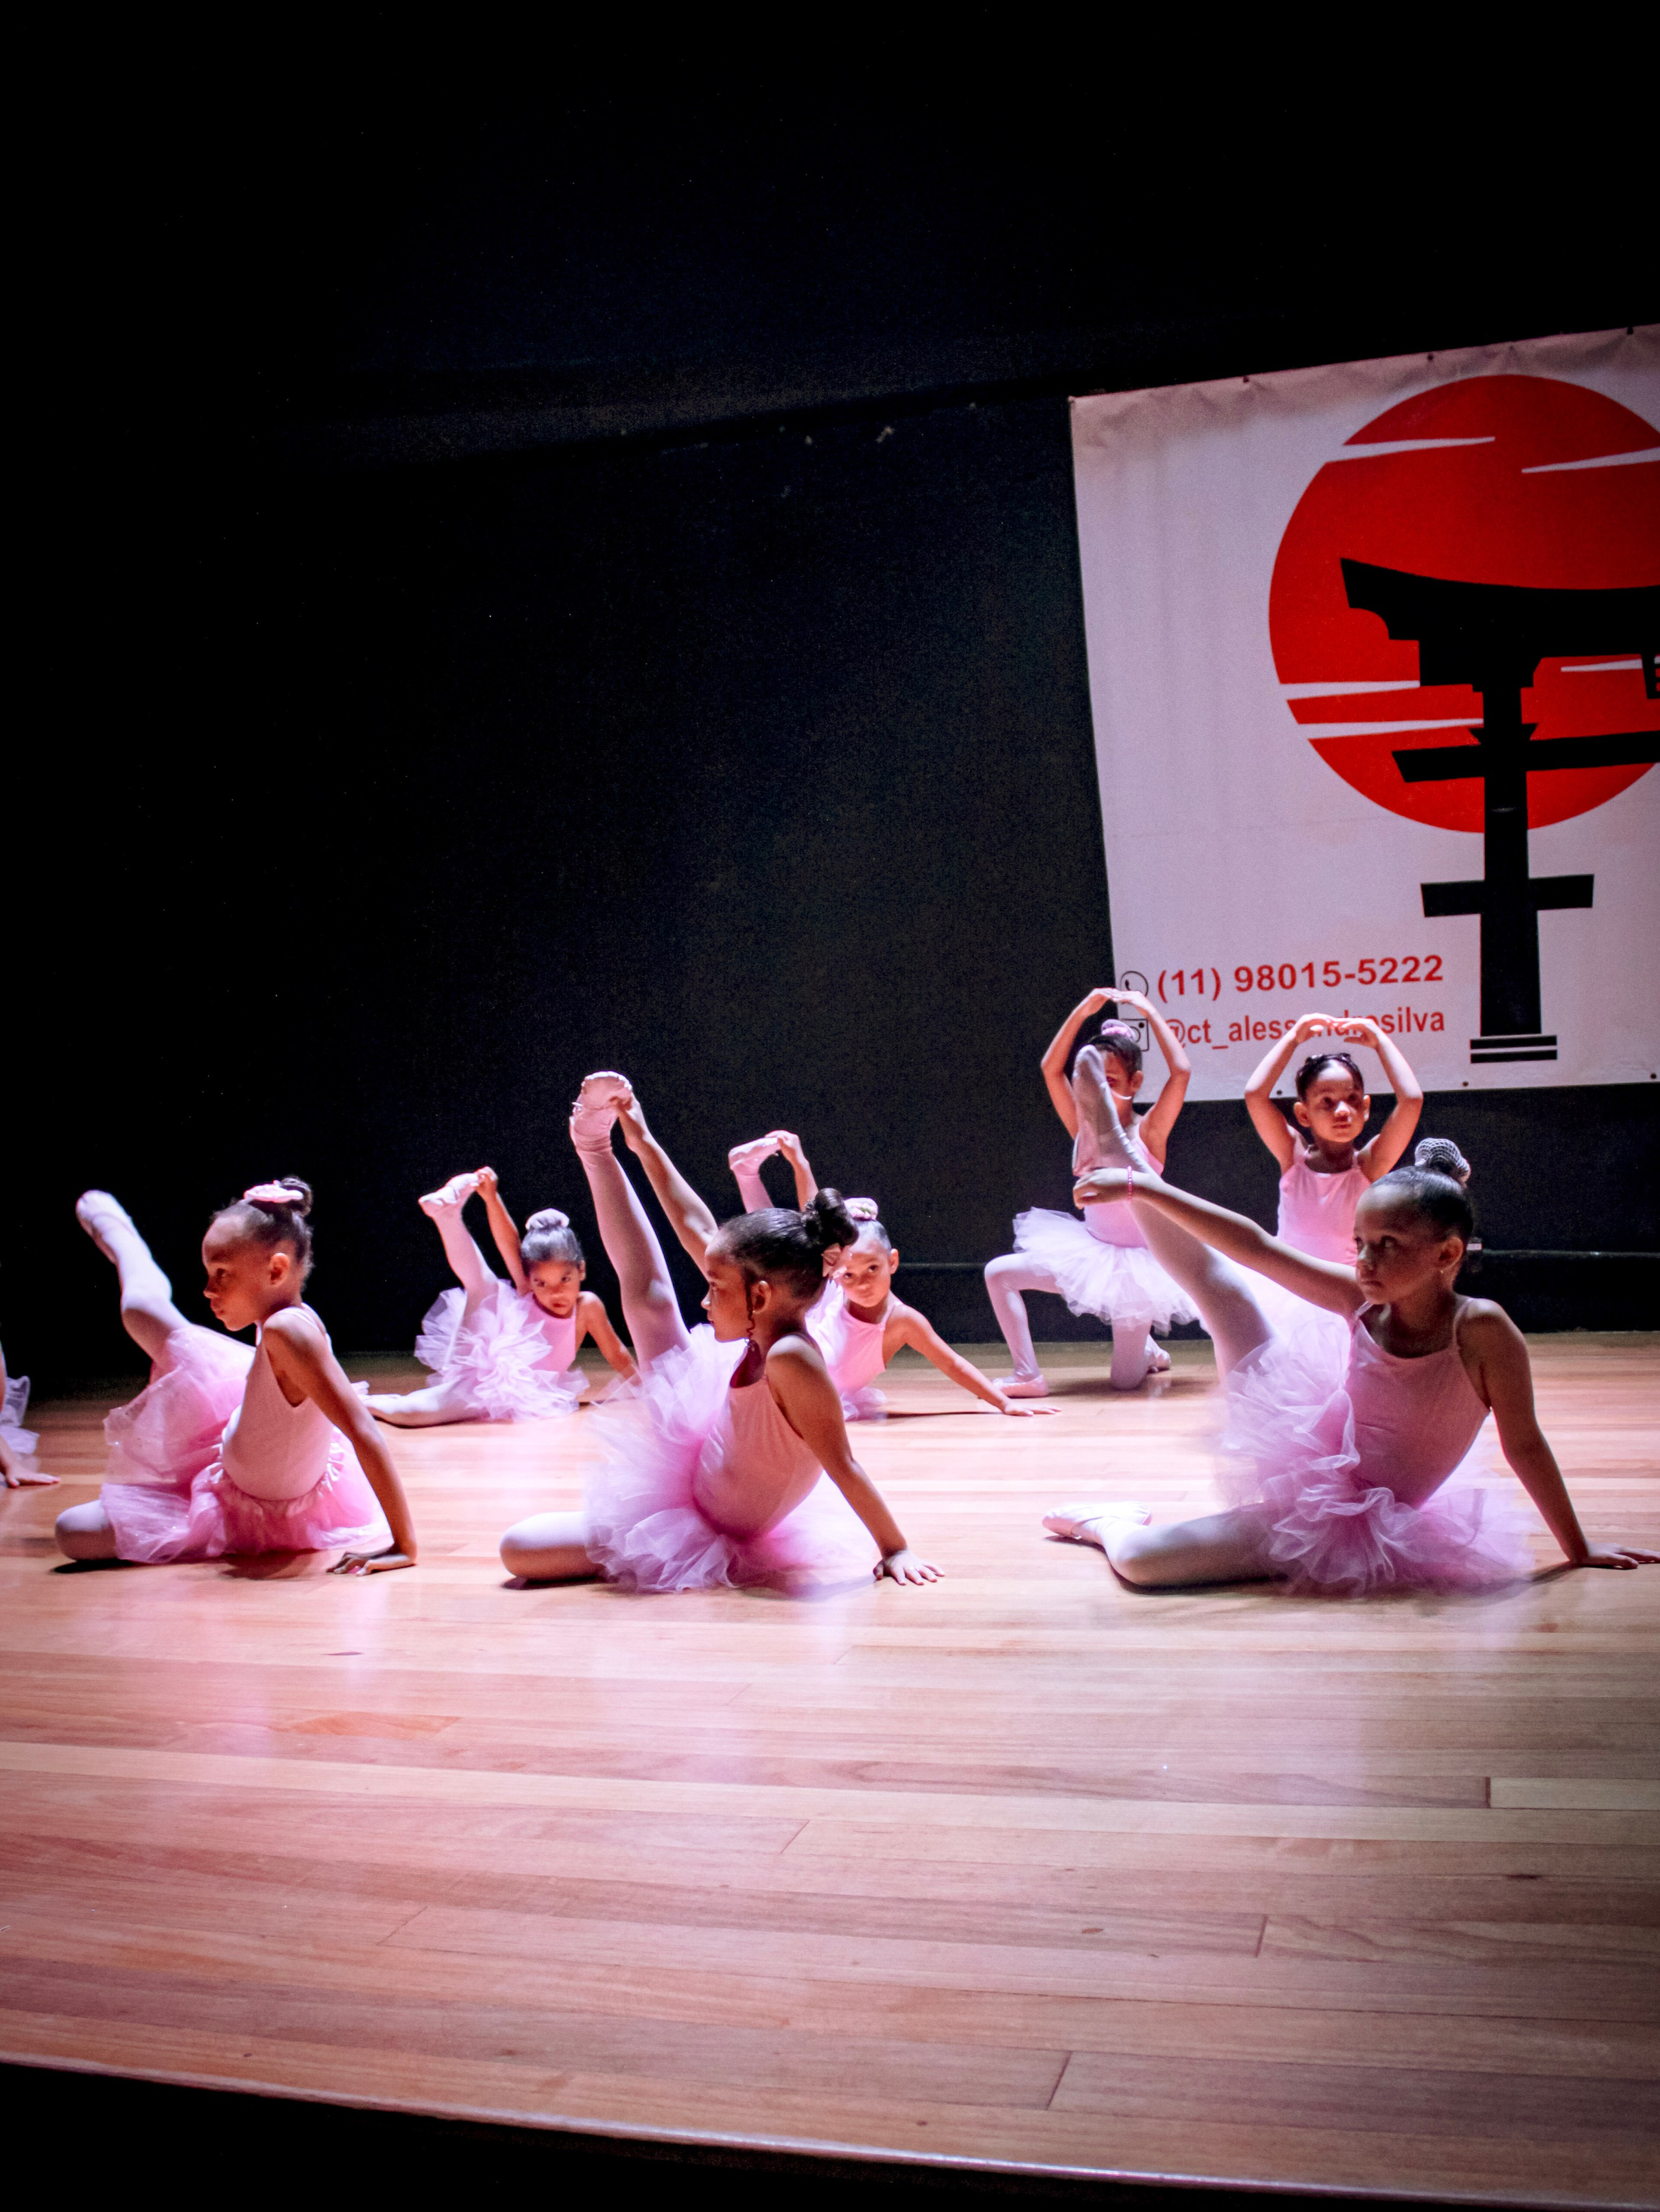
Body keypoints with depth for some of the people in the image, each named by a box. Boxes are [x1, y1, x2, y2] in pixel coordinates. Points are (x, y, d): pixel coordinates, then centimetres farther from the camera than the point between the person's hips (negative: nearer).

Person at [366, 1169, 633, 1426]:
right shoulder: (527, 1292, -7)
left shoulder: (586, 1306, -11)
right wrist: (492, 1198, -36)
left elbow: (617, 1356, 1)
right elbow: (509, 1244, -22)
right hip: (481, 1367, 2)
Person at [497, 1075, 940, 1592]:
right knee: (646, 1288, 8)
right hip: (698, 1462, 7)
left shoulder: (790, 1359, -39)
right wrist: (643, 1143, 3)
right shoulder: (769, 1329, -14)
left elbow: (842, 1466, -34)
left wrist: (895, 1550, -32)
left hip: (713, 1537, -7)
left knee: (519, 1550, -16)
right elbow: (699, 1232, -3)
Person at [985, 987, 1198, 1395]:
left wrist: (1151, 1012, -22)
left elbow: (1180, 1072, -28)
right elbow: (1051, 1068, -8)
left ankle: (1148, 1351, 33)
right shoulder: (1083, 1130, -3)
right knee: (1000, 1273, -11)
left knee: (1125, 1381, -5)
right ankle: (1029, 1376, -2)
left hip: (1137, 1259, -4)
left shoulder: (1147, 1133, -14)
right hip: (1091, 1250, 4)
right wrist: (1082, 1012, -15)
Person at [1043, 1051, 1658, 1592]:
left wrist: (1579, 1549, -5)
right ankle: (1121, 1154, 18)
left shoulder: (1481, 1329, -25)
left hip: (1346, 1527, -5)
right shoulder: (1365, 1299, -11)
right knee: (1216, 1279, 1)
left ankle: (1109, 1523, 19)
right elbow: (1255, 1247, -11)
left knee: (1139, 1560, -17)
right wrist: (1137, 1186, -12)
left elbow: (1523, 1444, -15)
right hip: (1305, 1450, 5)